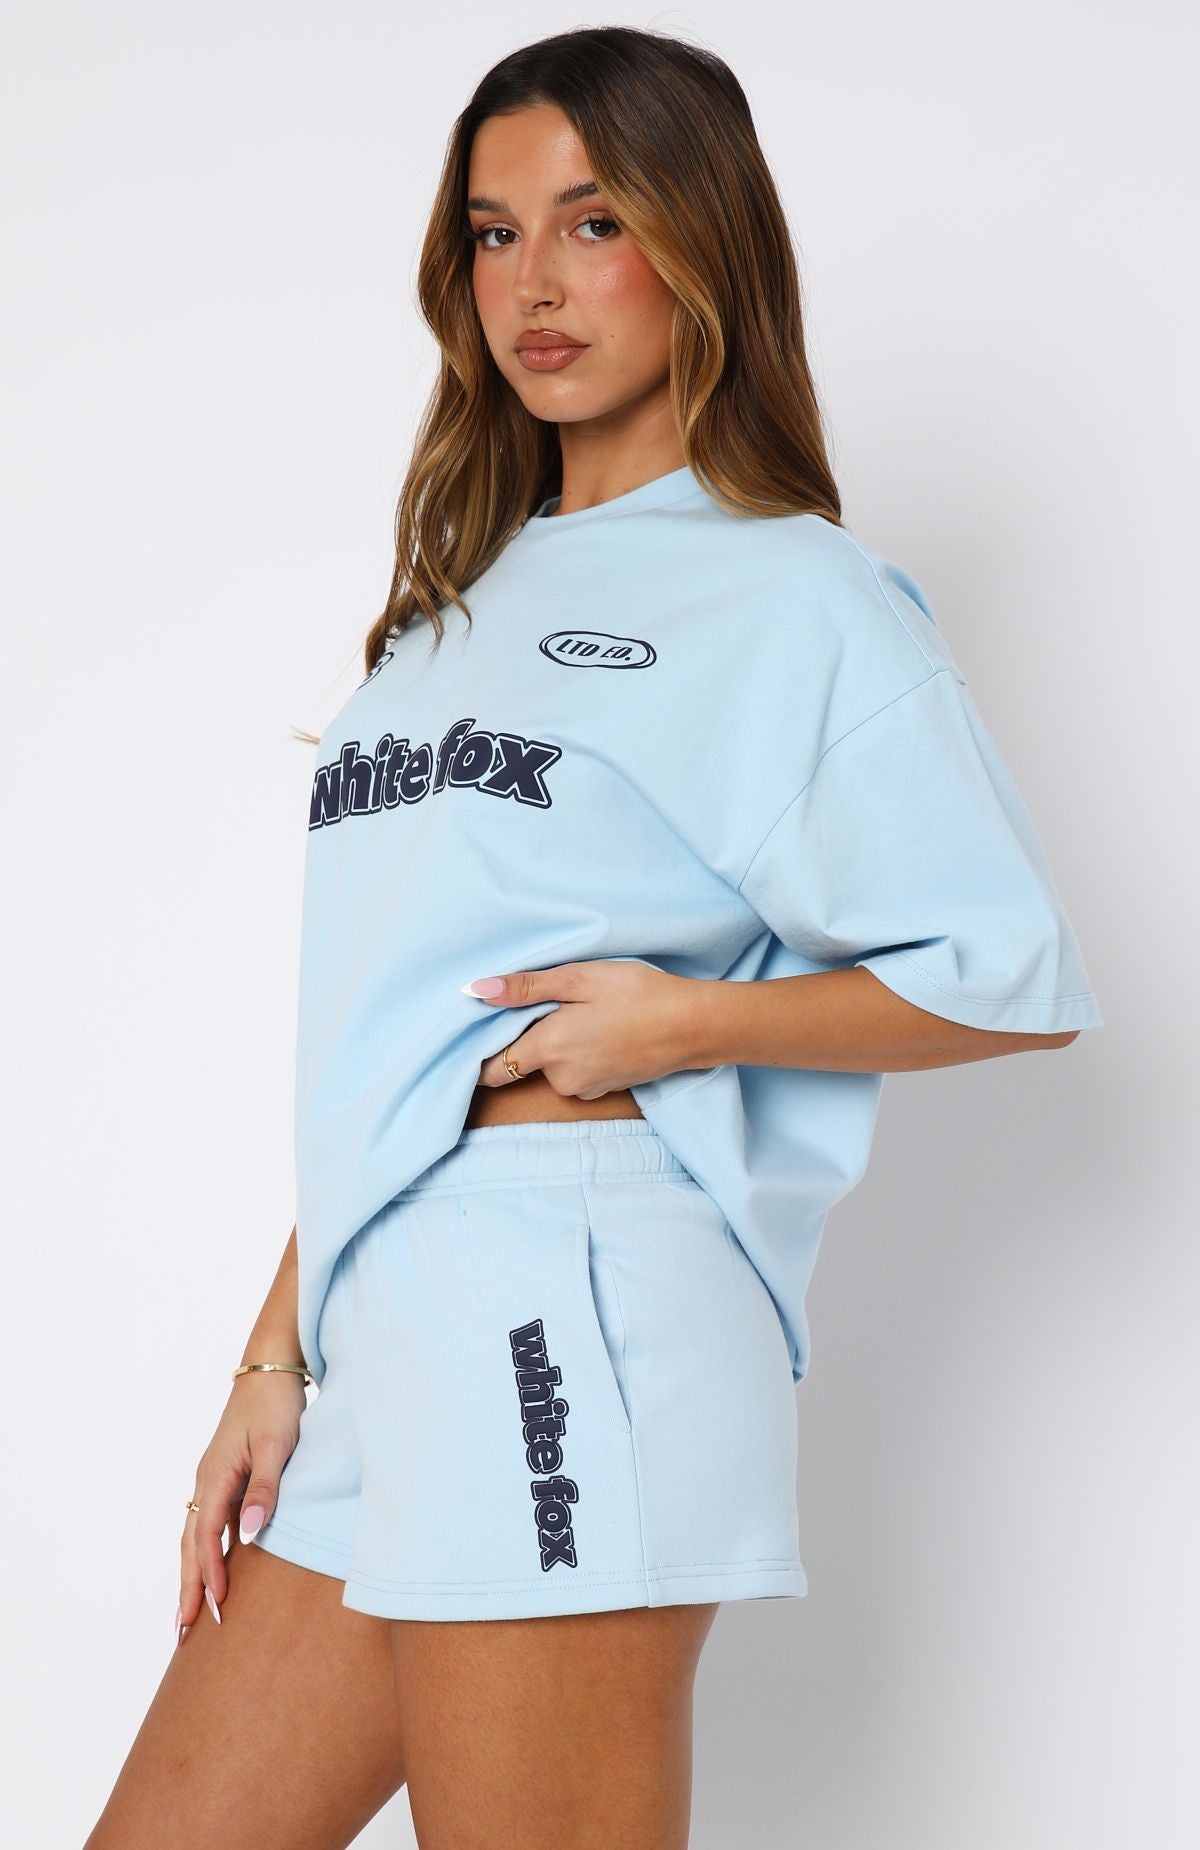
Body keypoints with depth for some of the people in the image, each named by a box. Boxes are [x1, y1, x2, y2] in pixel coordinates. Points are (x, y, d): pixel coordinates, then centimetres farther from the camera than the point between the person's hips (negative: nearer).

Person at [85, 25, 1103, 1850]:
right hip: (380, 1351, 8)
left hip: (572, 1309, -7)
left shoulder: (799, 599, 1)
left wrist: (687, 1020, -11)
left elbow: (1017, 981, -3)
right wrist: (275, 1363, 13)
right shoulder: (465, 598, 22)